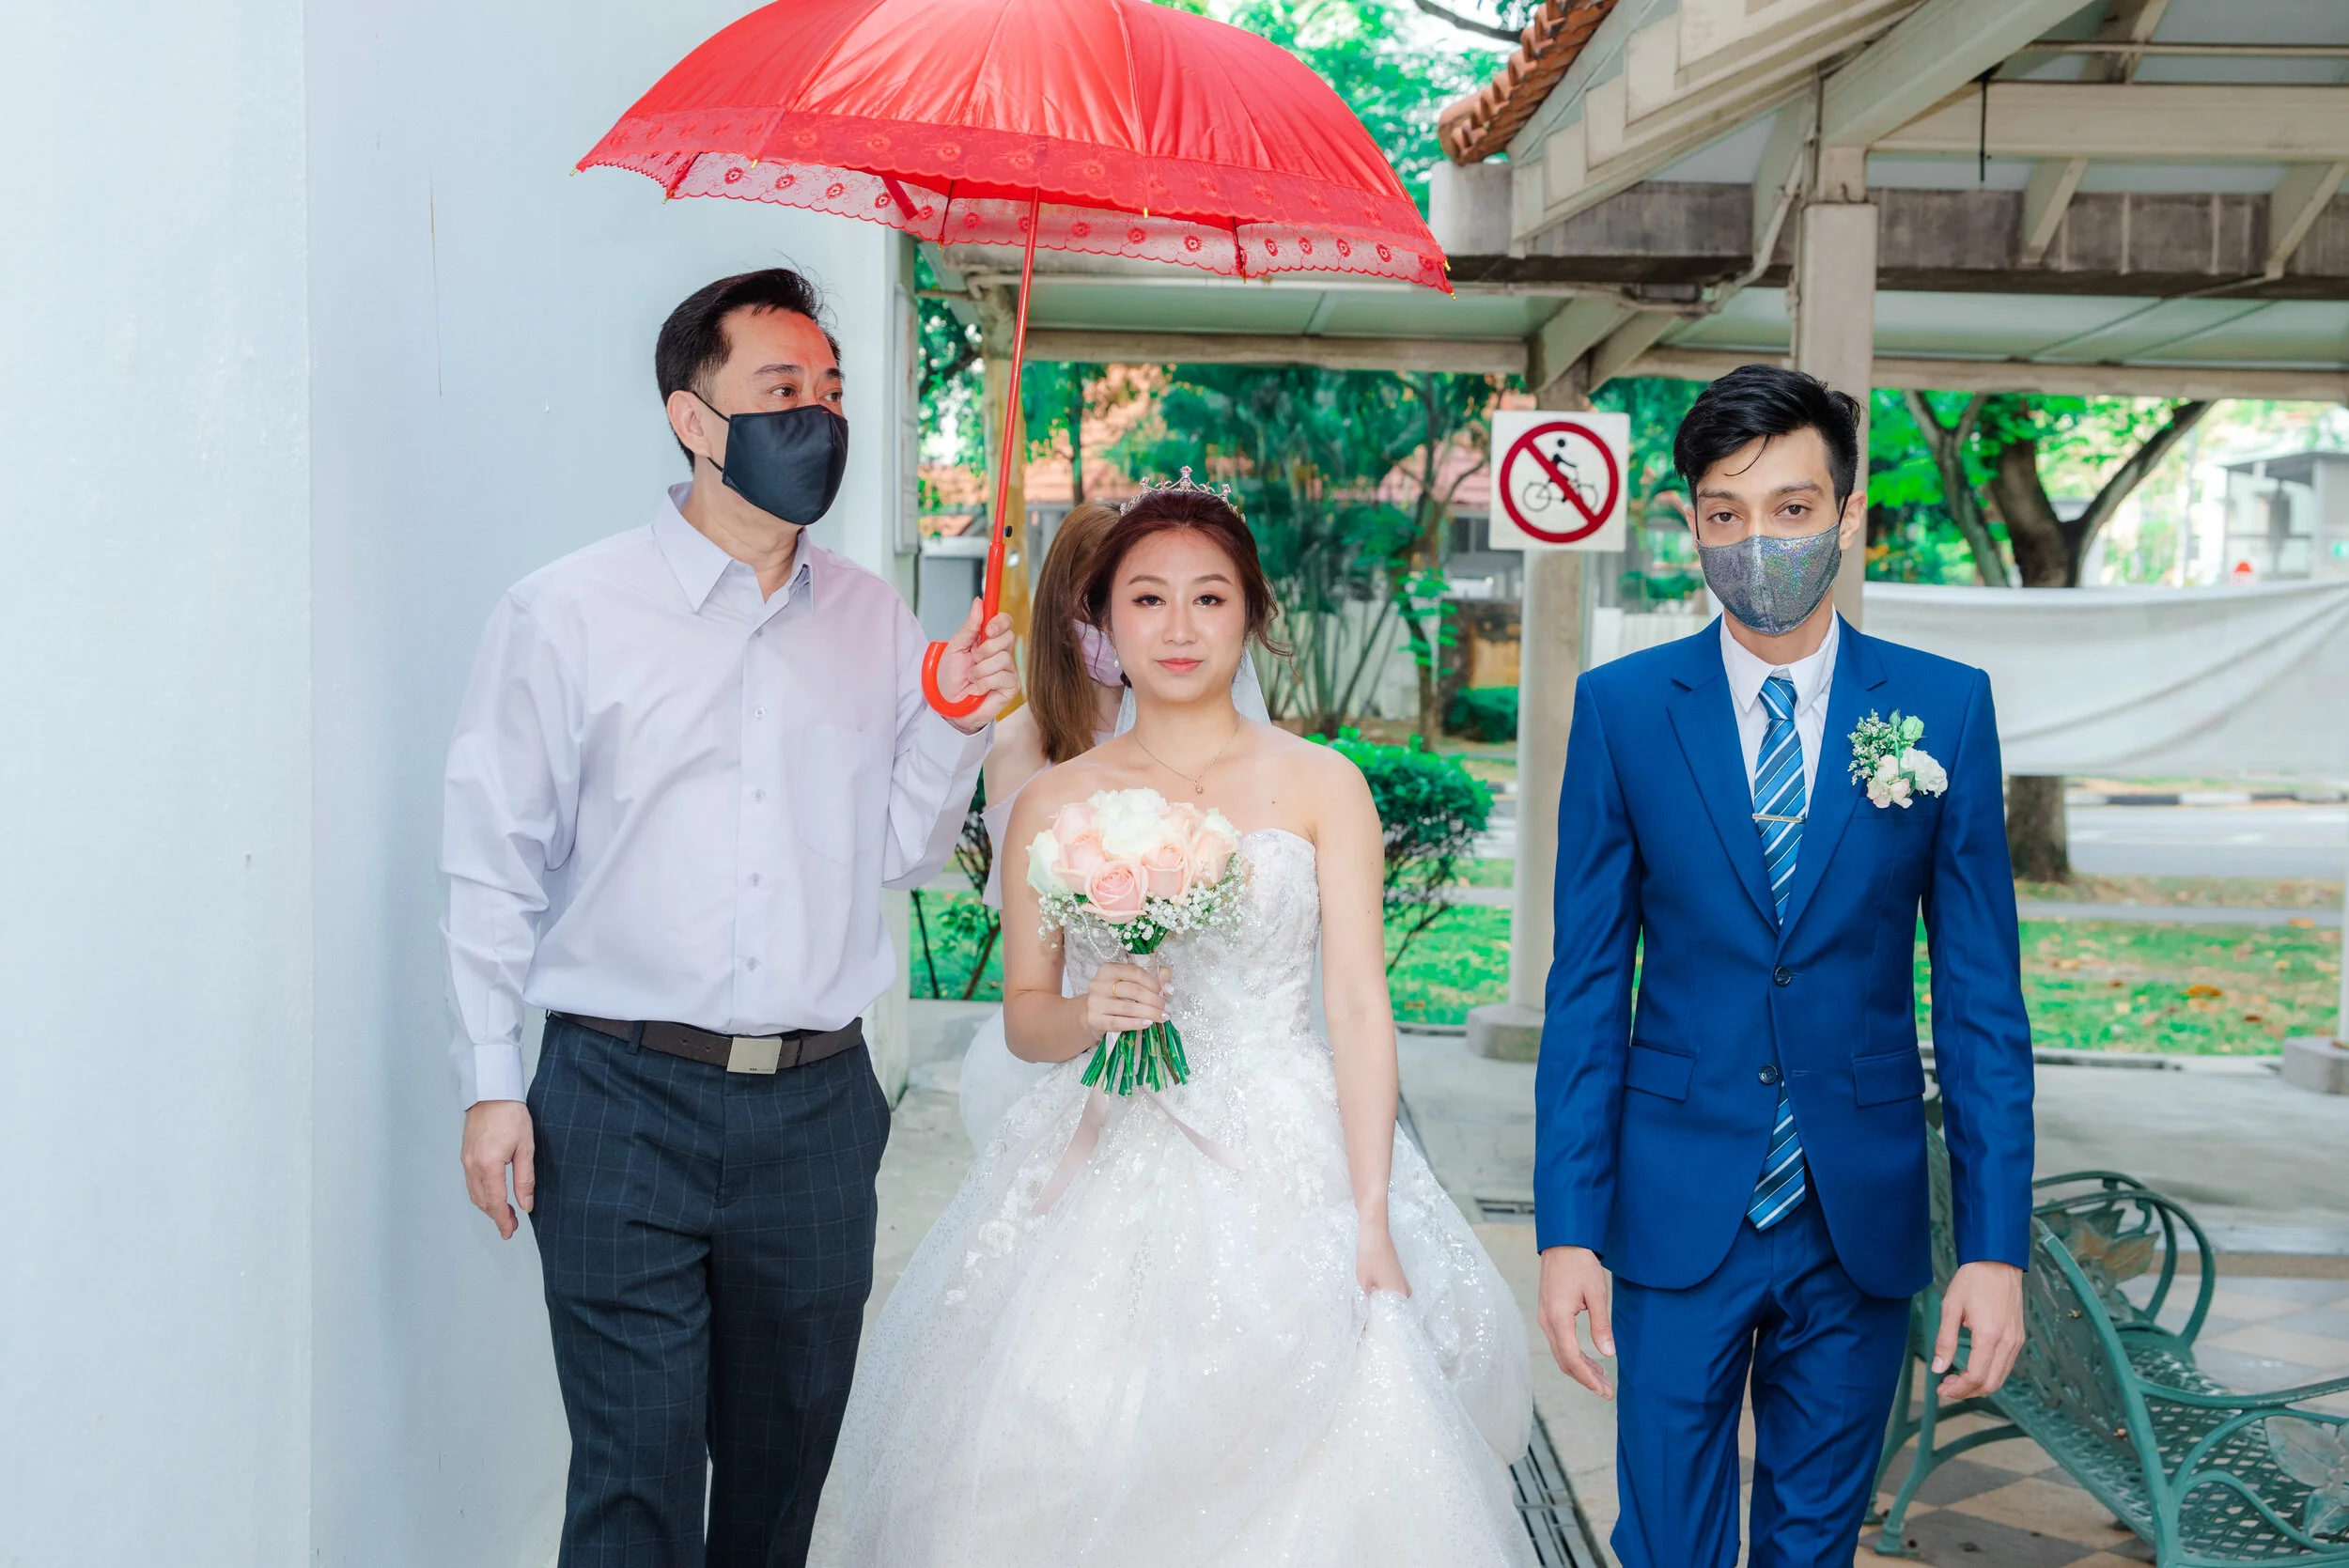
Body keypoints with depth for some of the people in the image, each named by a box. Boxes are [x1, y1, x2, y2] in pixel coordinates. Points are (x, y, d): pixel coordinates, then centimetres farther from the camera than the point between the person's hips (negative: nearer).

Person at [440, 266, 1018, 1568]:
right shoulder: (565, 615, -3)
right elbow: (495, 862, -1)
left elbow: (898, 855, 9)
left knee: (786, 1459, 16)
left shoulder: (875, 621, 7)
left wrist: (954, 726, -7)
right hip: (623, 1104, -3)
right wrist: (490, 1084, -3)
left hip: (818, 1105, 4)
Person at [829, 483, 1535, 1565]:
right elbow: (1024, 1016, 12)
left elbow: (1360, 1007, -3)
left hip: (1285, 1173, -1)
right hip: (1104, 1186, 1)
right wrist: (1086, 1016, -12)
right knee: (1083, 1478, 0)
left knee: (1304, 1469, -7)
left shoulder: (1321, 786, 2)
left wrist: (1371, 1220, -11)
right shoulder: (1053, 804, 6)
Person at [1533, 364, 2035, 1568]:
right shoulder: (1620, 708, -3)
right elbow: (1587, 987, -2)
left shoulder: (1945, 708, -2)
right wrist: (1566, 1229, -6)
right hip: (1678, 1214, -1)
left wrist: (1996, 1244, -5)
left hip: (1863, 1220, 1)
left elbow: (1981, 998, -1)